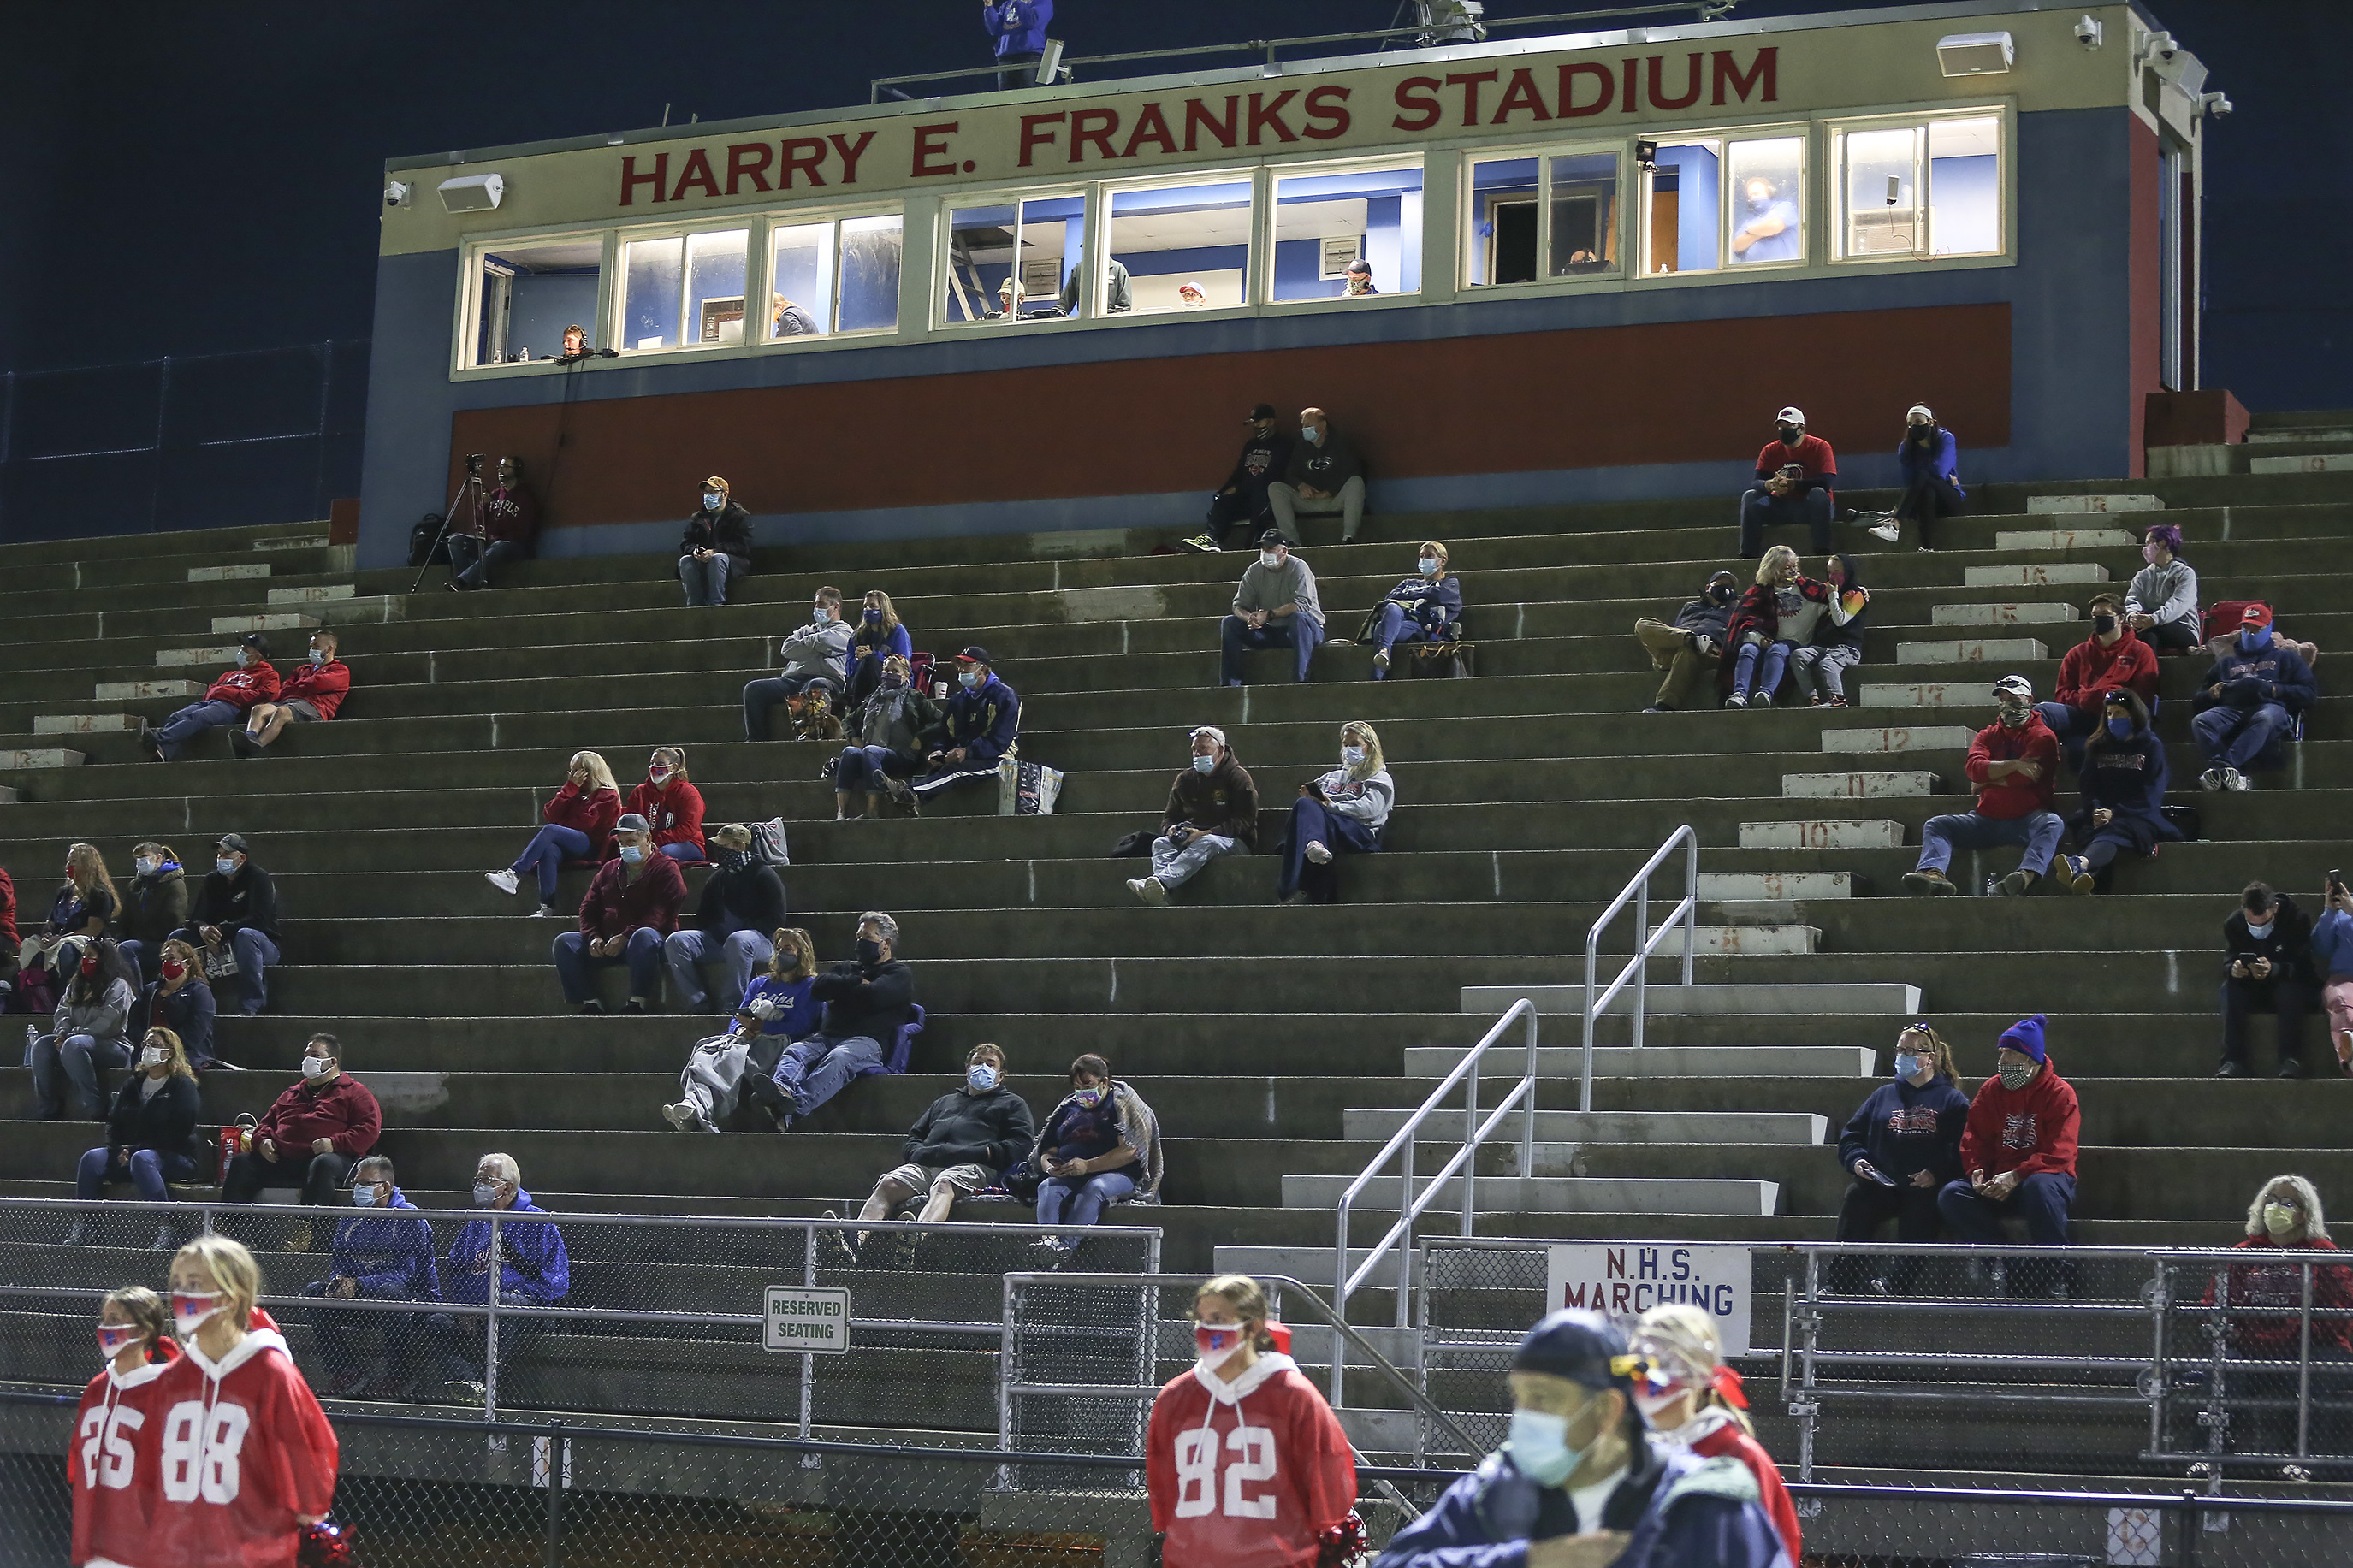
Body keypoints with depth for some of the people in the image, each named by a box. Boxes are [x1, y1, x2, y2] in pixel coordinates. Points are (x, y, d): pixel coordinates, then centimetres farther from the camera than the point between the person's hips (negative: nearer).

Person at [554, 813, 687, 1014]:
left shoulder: (665, 868, 1)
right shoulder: (610, 870, 21)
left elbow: (662, 913, -13)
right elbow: (589, 907, 18)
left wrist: (626, 936, -23)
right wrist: (593, 937, -4)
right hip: (608, 944, 6)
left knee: (644, 936, -41)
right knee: (564, 942, -14)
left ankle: (637, 1003, -36)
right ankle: (589, 1004, -21)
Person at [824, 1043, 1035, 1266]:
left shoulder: (1012, 1104, 26)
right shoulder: (945, 1102, 40)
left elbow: (1021, 1146, 7)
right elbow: (913, 1137, 32)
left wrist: (984, 1153, -9)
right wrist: (919, 1152, 7)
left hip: (971, 1165, -5)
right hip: (926, 1163, 5)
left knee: (943, 1185, -40)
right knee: (889, 1183, -27)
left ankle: (916, 1241, -68)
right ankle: (857, 1242, -49)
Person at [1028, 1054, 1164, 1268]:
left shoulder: (1123, 1103, 4)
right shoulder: (1069, 1107, 23)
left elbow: (1130, 1151, -9)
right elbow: (1047, 1149, 21)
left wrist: (1087, 1166, -17)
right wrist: (1049, 1164, -5)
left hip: (1115, 1174, -5)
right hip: (1069, 1176, 5)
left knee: (1094, 1188, -38)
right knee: (1047, 1187, -28)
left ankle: (1066, 1247, -55)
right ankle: (1047, 1240, -54)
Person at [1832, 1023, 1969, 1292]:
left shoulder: (1952, 1100, 12)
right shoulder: (1882, 1096, 25)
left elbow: (1963, 1149, 0)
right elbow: (1851, 1136, 22)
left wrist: (1937, 1174, -16)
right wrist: (1856, 1160, 0)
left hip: (1926, 1188, -3)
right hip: (1882, 1187, 3)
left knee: (1922, 1207, -36)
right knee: (1855, 1196, -29)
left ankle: (1895, 1281, -44)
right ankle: (1841, 1282, -33)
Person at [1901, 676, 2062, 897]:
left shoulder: (2042, 736, 3)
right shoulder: (1988, 735, 18)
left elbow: (2025, 777, -13)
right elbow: (1974, 768, -4)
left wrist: (1986, 781, -1)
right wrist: (2015, 765, -12)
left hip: (2026, 819, -4)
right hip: (1987, 819, 4)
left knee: (2052, 823, -36)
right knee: (1936, 825, -13)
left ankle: (2028, 873, -63)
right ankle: (1933, 873, -43)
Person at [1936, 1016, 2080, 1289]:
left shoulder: (2060, 1093, -7)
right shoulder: (1991, 1090, 9)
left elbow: (2059, 1154, -15)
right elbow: (1974, 1140, 8)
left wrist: (2016, 1177, -25)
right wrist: (1977, 1173, -14)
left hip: (2044, 1176, -5)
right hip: (1998, 1181, 5)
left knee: (2039, 1187, -41)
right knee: (1951, 1195, -21)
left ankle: (2058, 1274, -25)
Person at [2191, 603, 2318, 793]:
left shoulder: (2285, 657, 30)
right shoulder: (2227, 662, 38)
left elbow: (2309, 691, 14)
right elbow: (2199, 697, 32)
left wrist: (2274, 690, -1)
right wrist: (2212, 693, 8)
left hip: (2270, 706, -3)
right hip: (2231, 709, 3)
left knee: (2265, 719, -42)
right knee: (2200, 721, -32)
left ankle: (2220, 768, -58)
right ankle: (2230, 772, -52)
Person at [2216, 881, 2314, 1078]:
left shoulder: (2298, 920, -15)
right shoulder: (2233, 924, -6)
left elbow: (2303, 966, -21)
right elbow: (2227, 964, -8)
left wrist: (2273, 969, -42)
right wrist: (2233, 969, -35)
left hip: (2287, 990, -2)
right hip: (2251, 992, 2)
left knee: (2290, 988, -37)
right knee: (2229, 988, -29)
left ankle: (2291, 1060, -39)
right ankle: (2233, 1061, -38)